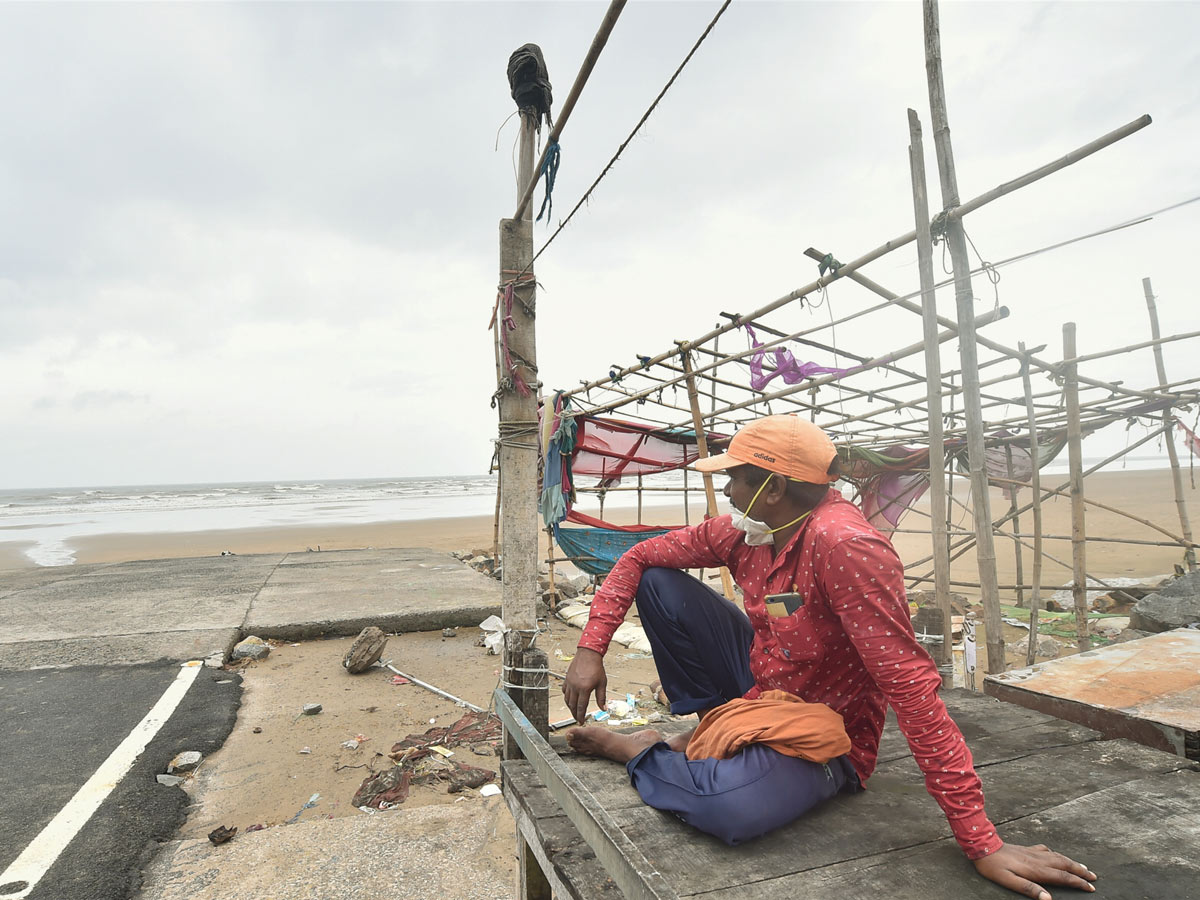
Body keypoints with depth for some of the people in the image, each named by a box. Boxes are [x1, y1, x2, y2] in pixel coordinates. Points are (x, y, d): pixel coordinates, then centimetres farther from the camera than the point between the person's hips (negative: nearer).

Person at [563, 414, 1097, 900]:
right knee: (659, 582, -4)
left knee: (730, 807, -37)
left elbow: (910, 684, -32)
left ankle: (636, 749, -3)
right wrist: (590, 649, -10)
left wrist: (982, 844, -29)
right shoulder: (744, 533, -8)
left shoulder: (842, 545, -31)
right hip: (758, 688, 7)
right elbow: (639, 558, 1)